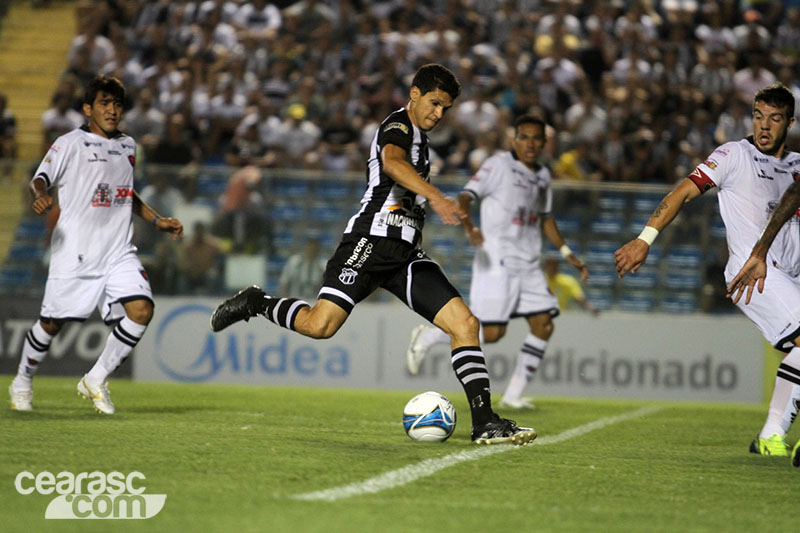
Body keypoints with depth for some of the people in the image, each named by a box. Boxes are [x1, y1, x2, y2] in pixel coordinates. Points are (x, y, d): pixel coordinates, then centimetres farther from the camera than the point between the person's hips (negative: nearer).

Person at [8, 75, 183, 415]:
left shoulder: (127, 146, 16)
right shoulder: (70, 144, -2)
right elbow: (41, 178, -7)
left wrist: (157, 221, 23)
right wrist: (41, 196, -29)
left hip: (119, 253, 5)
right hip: (74, 253, -5)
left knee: (141, 310, -15)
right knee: (52, 323, 1)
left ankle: (95, 381, 0)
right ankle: (23, 382, 28)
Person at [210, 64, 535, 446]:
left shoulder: (418, 138, 26)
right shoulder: (397, 127, -3)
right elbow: (392, 162, -28)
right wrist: (436, 197, -42)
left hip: (405, 254, 8)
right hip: (372, 240, -8)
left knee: (464, 323, -6)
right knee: (321, 324, -20)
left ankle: (485, 422, -7)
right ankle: (256, 303, 8)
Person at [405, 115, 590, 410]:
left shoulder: (542, 175, 15)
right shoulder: (498, 165, -7)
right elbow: (465, 197, -14)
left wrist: (568, 254, 25)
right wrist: (469, 227, -33)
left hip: (529, 265, 7)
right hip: (497, 262, -7)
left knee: (543, 326, -2)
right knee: (491, 332, -13)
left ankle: (513, 394, 7)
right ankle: (427, 336, 9)